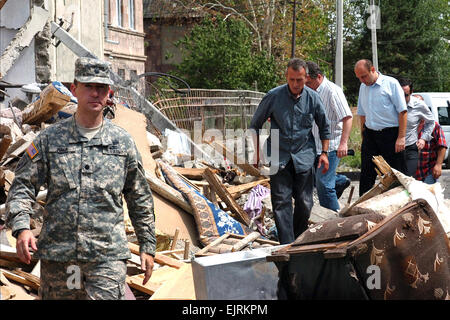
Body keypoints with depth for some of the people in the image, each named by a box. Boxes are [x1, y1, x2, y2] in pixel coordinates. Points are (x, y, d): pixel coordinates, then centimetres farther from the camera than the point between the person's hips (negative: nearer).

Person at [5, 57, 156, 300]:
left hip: (108, 255, -1)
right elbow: (22, 186, 2)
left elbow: (140, 199, 14)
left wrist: (147, 246, 13)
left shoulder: (122, 142, 8)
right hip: (56, 254, 1)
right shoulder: (50, 139, 5)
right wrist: (21, 227, -16)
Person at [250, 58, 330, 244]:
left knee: (305, 203, 5)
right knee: (281, 202, -7)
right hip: (279, 157, -2)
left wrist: (324, 152, 7)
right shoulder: (273, 96, -6)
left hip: (304, 157, 2)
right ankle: (287, 245, -6)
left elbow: (324, 127, 15)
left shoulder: (312, 98, 0)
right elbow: (255, 125, 5)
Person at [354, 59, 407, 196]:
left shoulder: (391, 83, -5)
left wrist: (401, 138, -14)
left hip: (390, 135, -5)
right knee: (366, 174, 5)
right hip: (370, 135, 5)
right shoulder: (363, 87, 13)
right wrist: (363, 136, 13)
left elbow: (402, 111, -8)